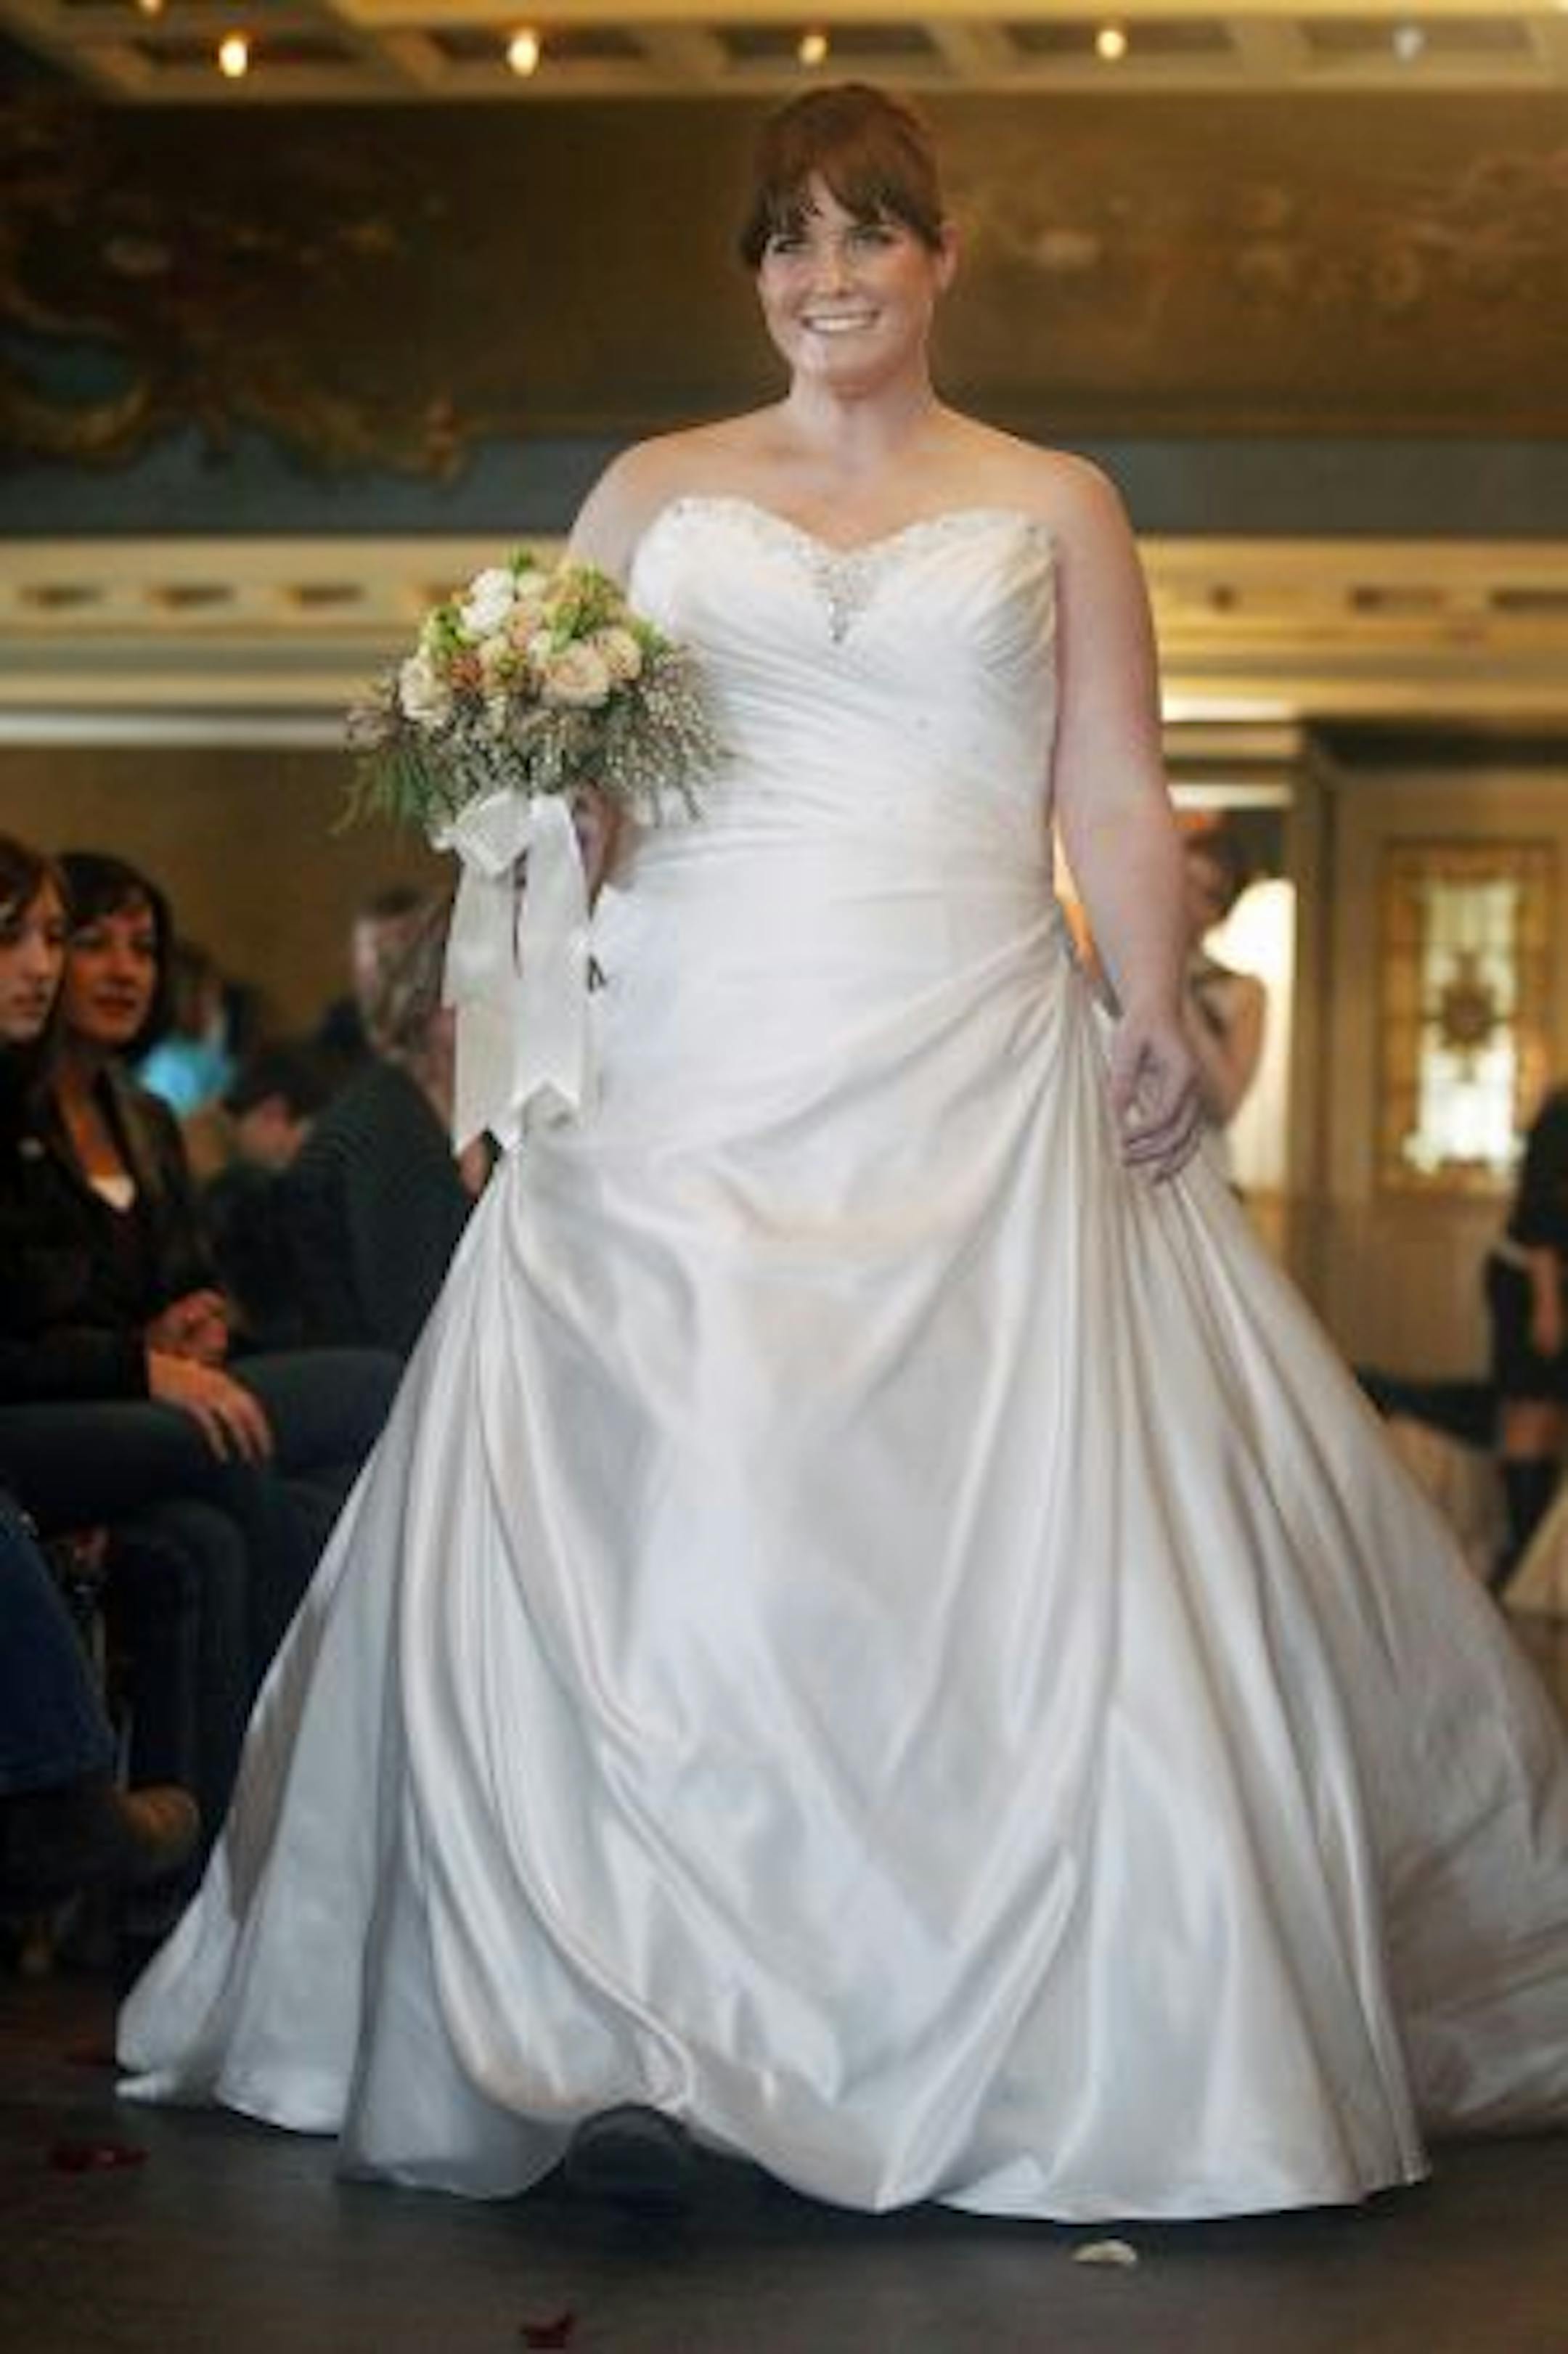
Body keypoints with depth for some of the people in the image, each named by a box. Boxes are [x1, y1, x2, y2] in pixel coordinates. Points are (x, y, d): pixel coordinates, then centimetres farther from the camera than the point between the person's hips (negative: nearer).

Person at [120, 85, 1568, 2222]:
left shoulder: (1053, 505, 12)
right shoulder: (655, 494, 15)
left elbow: (1118, 803, 7)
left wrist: (1154, 1012, -10)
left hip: (972, 1085, -1)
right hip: (692, 1080, 1)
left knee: (1021, 1545, -6)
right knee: (652, 1542, -6)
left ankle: (1069, 2039, 3)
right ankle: (618, 2041, -2)